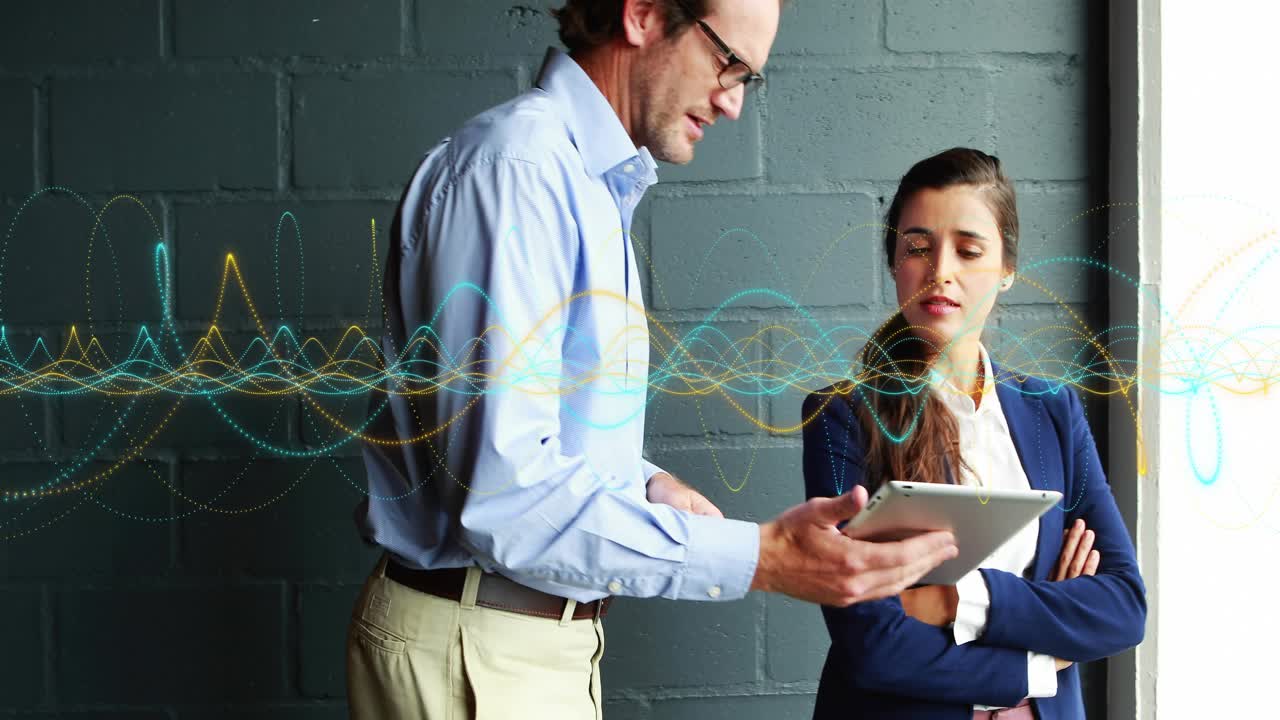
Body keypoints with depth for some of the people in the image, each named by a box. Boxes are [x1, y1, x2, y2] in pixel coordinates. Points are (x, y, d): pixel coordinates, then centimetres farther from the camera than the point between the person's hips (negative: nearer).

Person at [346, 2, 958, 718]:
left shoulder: (596, 185, 12)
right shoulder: (516, 167, -20)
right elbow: (504, 494, -28)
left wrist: (644, 484, 2)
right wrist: (757, 558, -29)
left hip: (550, 639, 9)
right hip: (477, 654, -9)